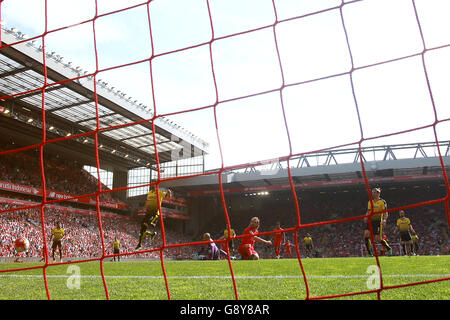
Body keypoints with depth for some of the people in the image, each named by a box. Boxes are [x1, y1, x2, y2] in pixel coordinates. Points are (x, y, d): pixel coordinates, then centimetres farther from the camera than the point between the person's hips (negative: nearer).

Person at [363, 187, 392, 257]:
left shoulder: (382, 202, 0)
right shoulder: (370, 202, 14)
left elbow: (385, 213, -3)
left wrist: (384, 220, -20)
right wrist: (366, 217, -2)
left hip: (378, 221, -4)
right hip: (370, 221, 4)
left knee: (378, 239, -8)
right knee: (366, 234, -18)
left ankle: (389, 248, 22)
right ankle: (370, 252, -8)